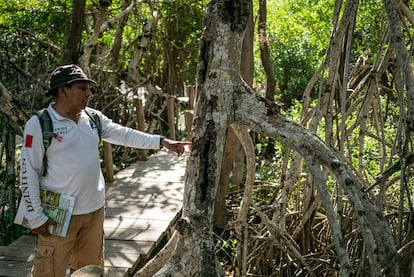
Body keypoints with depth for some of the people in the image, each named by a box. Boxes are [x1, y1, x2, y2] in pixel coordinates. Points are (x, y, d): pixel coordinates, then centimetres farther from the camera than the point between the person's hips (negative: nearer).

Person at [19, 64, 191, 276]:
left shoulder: (94, 118, 5)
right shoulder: (39, 125, -12)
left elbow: (125, 135, 5)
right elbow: (28, 173, -11)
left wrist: (162, 142, -5)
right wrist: (36, 217, -12)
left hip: (94, 210, 6)